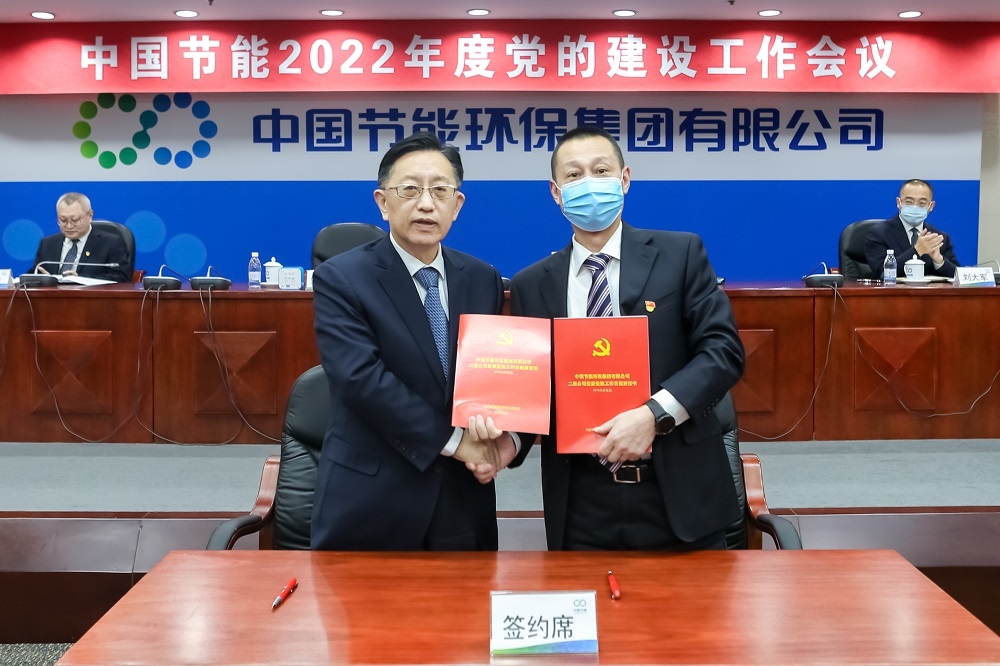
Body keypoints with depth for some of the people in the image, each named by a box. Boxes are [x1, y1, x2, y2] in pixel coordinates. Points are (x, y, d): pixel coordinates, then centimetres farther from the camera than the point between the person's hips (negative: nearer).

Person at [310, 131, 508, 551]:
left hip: (463, 501, 4)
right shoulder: (341, 279, -8)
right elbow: (361, 377, -19)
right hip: (370, 502, -4)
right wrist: (451, 438, -18)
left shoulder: (483, 280, 7)